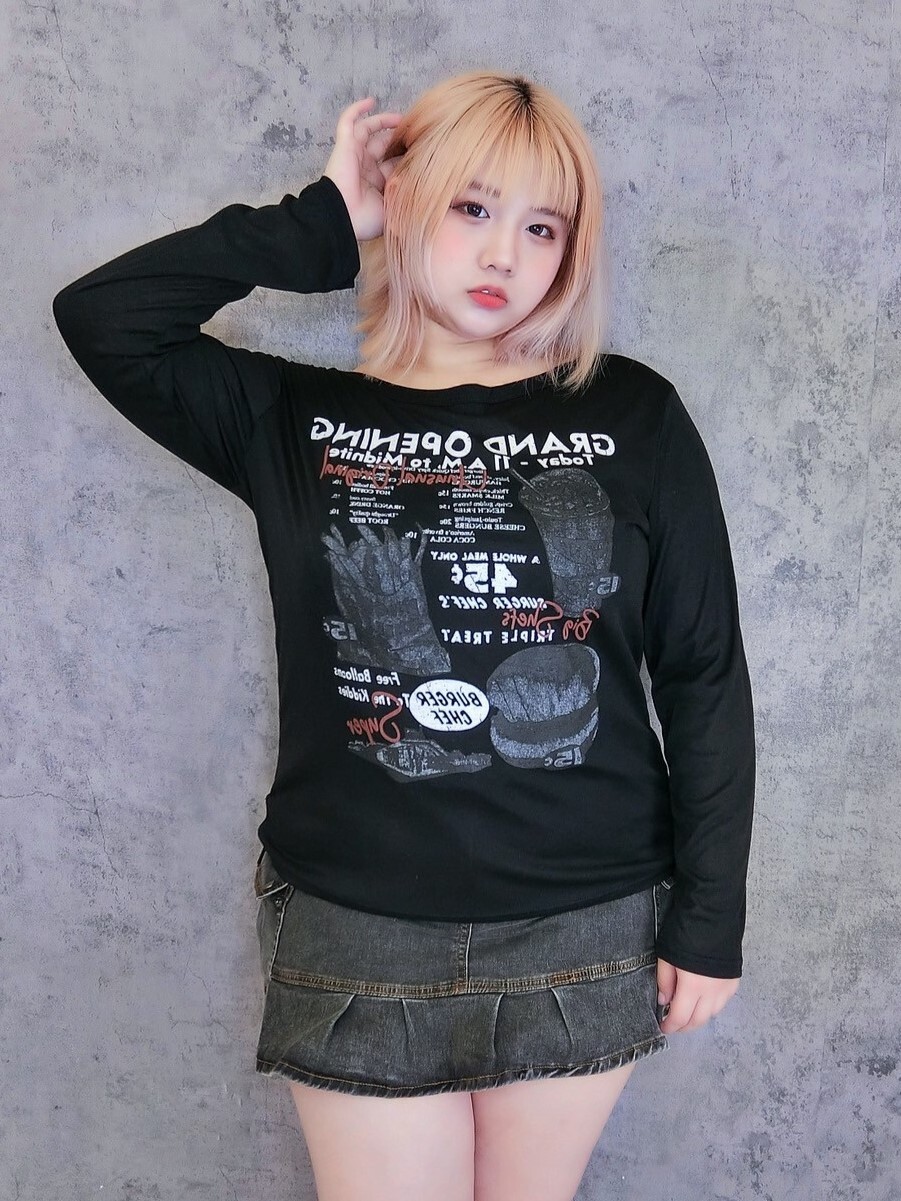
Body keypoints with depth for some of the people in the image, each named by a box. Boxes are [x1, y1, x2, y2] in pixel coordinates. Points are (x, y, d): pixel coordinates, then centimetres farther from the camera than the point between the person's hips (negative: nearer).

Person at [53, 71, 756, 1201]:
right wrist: (321, 224, -7)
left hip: (585, 936, 1)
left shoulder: (633, 418, -1)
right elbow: (101, 318, -11)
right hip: (359, 937, 0)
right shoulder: (297, 420, 1)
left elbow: (704, 676, 0)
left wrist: (708, 918, -1)